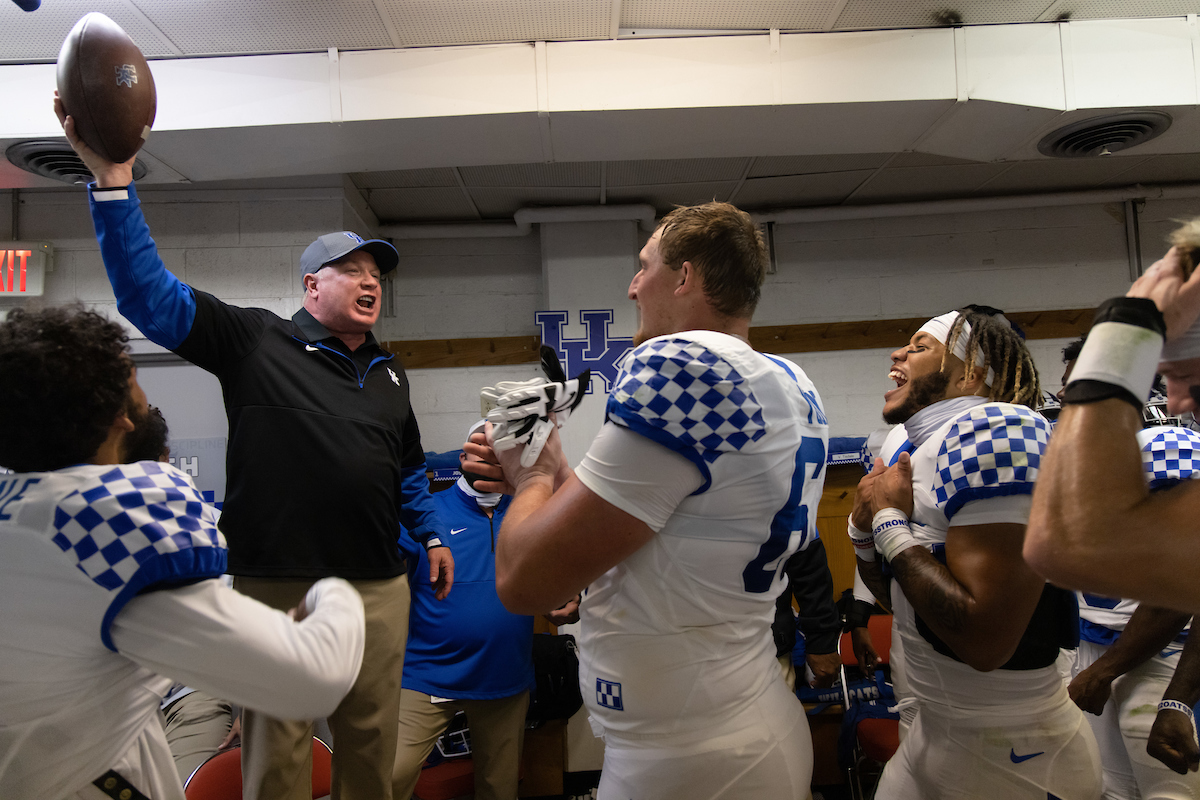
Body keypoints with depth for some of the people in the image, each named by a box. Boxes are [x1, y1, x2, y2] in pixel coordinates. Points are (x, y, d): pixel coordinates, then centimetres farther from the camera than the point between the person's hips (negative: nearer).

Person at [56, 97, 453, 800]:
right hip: (278, 585, -4)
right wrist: (113, 180, -18)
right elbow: (151, 296, -10)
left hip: (380, 590, 5)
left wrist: (433, 534, 23)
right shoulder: (258, 342, -1)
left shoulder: (389, 373, 16)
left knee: (373, 743, 15)